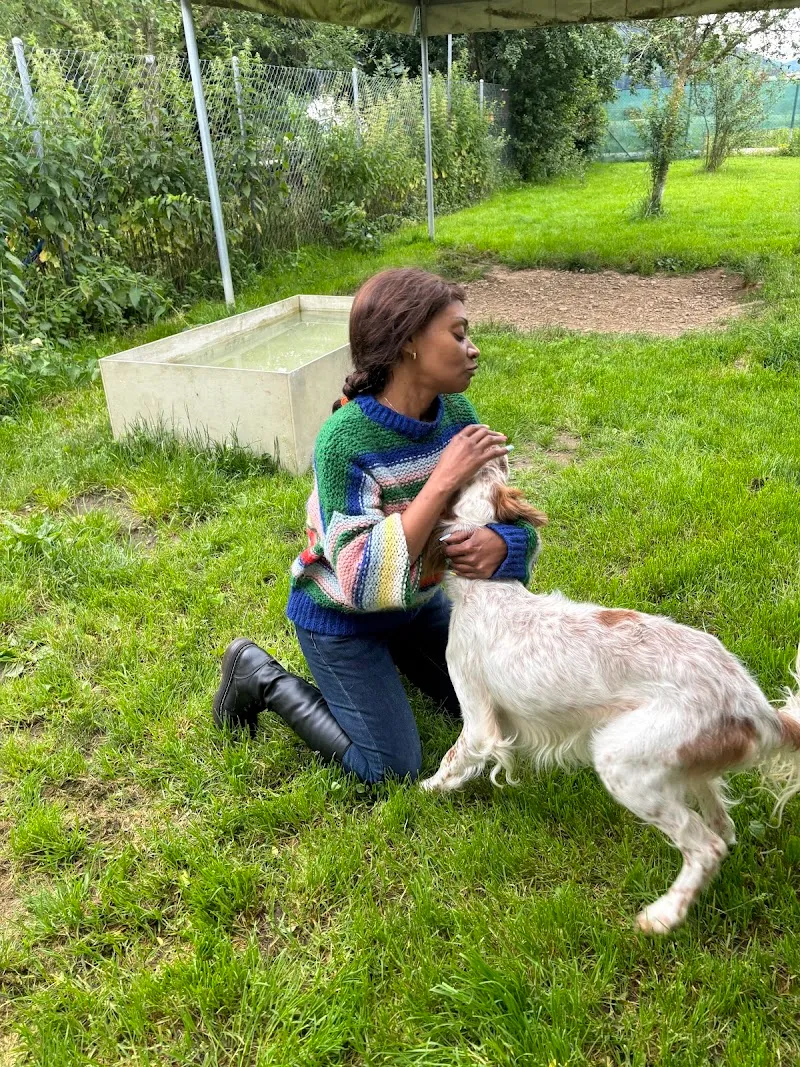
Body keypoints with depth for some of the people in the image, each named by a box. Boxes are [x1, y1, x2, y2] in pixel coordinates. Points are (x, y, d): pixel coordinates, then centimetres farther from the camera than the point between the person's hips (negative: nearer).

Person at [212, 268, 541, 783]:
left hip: (417, 599, 7)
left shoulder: (456, 412, -14)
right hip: (341, 617, -6)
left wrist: (500, 543, -34)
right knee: (391, 766, 1)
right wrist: (442, 482, -40)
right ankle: (262, 676, 13)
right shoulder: (345, 440, -33)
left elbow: (509, 512, -9)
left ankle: (393, 652, 33)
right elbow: (363, 580, -38)